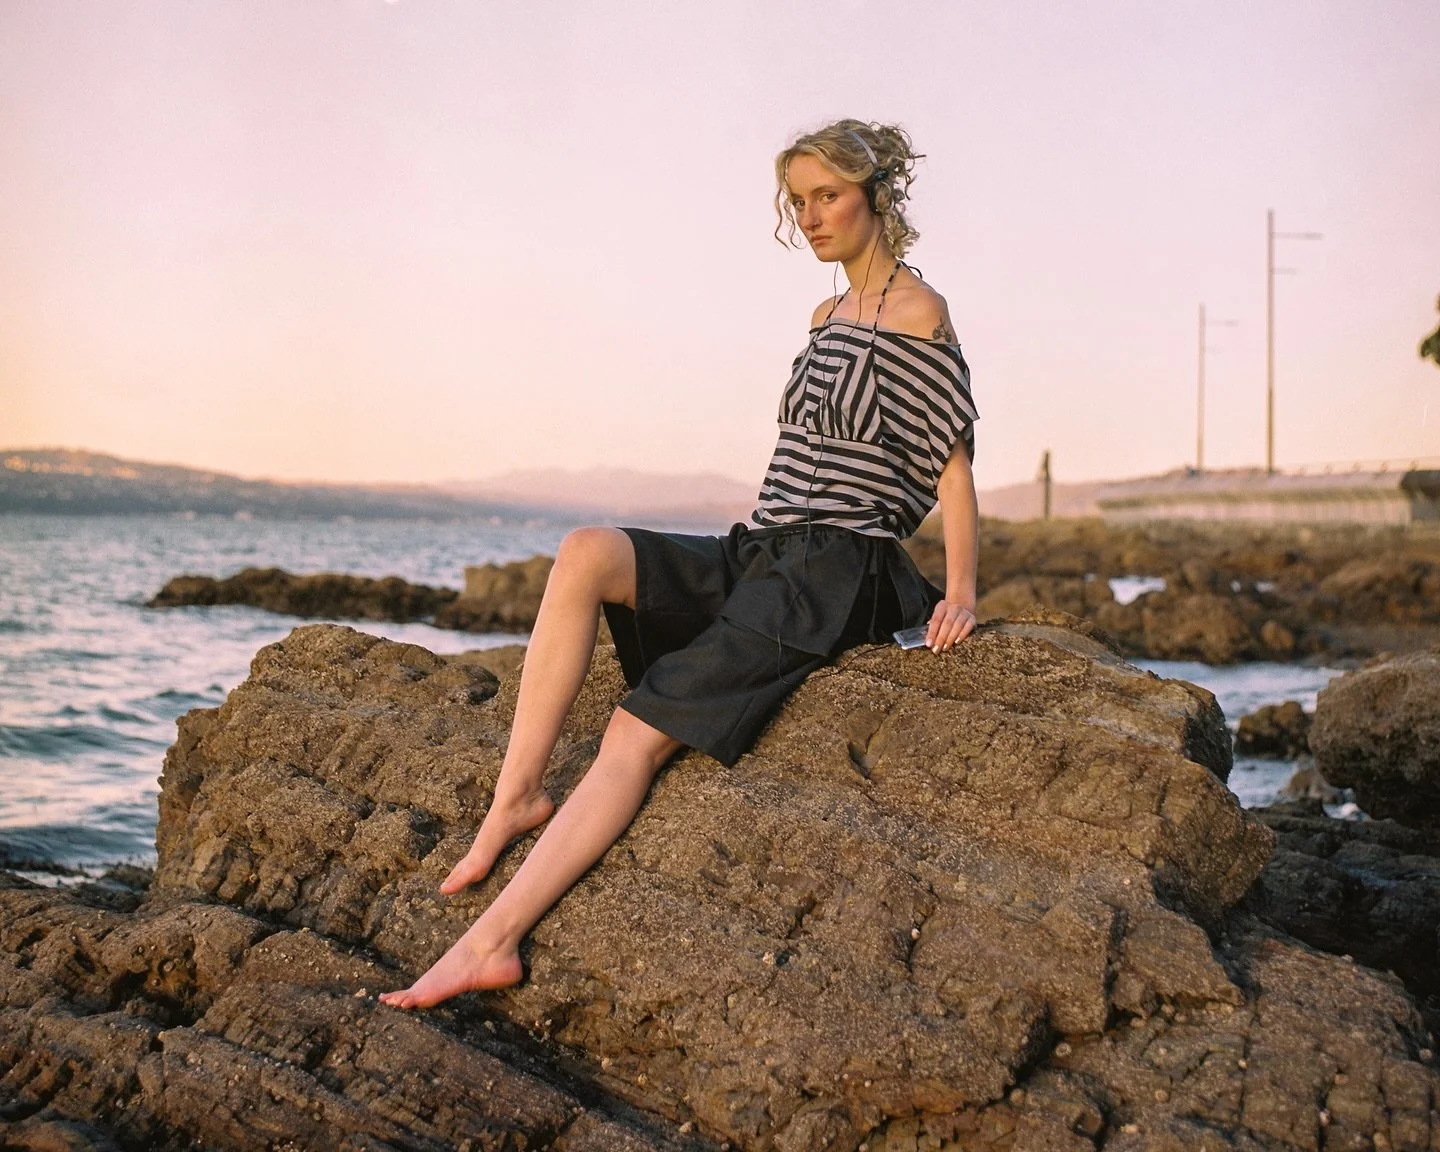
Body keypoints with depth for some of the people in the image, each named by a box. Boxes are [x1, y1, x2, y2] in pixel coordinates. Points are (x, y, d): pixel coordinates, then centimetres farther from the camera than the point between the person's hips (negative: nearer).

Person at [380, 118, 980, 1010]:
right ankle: (518, 794, -22)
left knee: (641, 732, -21)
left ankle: (491, 939, -24)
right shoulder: (829, 318, 21)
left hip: (835, 574, -8)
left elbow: (954, 464, -6)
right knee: (588, 553, -20)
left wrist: (960, 593, -14)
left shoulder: (917, 312, -3)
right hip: (758, 558, 8)